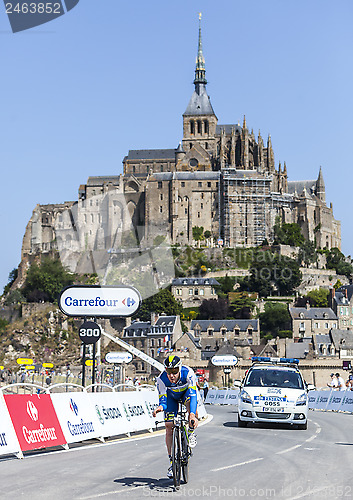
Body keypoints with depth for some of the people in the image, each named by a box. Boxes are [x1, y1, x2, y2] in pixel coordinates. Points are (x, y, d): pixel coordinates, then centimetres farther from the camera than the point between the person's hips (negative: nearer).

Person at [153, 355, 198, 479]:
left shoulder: (188, 373, -38)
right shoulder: (161, 379, -33)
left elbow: (193, 395, -43)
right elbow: (163, 400, -26)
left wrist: (192, 414, -56)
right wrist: (160, 407, -51)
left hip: (187, 393, -1)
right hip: (171, 396, 1)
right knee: (169, 427, -10)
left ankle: (191, 433, -12)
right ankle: (172, 462, 1)